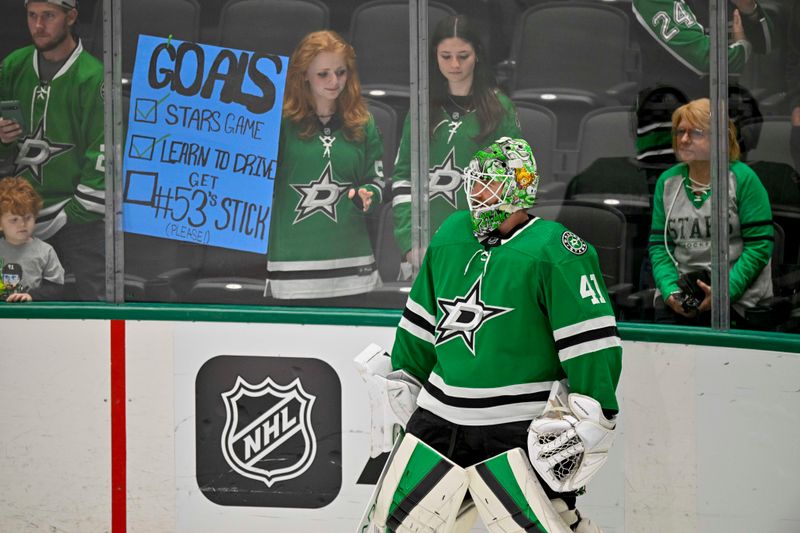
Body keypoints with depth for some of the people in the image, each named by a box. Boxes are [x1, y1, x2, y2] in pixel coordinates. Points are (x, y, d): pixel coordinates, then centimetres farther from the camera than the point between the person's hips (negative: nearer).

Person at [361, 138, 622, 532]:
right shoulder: (450, 235, 9)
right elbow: (423, 319, 22)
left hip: (521, 425, -7)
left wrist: (594, 412, -19)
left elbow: (591, 336, -15)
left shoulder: (553, 249, -13)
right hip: (441, 414, 7)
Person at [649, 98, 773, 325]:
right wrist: (670, 291, -8)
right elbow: (659, 244, 10)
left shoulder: (743, 179, -3)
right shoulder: (667, 181, 11)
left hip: (738, 299, -3)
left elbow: (759, 245, -7)